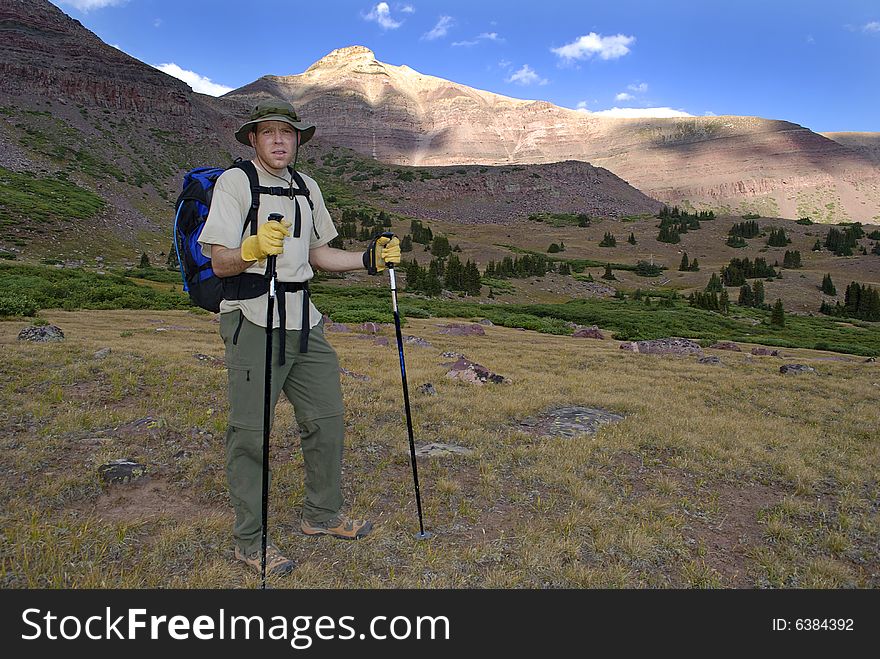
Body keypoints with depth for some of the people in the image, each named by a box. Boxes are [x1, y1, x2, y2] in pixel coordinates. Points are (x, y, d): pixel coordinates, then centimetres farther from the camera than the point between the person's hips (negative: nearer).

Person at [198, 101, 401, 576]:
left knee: (326, 419, 11)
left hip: (304, 320, 7)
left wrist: (370, 259, 10)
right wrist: (254, 248, -30)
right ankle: (250, 540, 14)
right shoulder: (235, 182, -4)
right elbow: (220, 263, -10)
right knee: (250, 432, -1)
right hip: (253, 319, -7)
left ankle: (321, 514, 30)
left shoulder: (306, 188, 17)